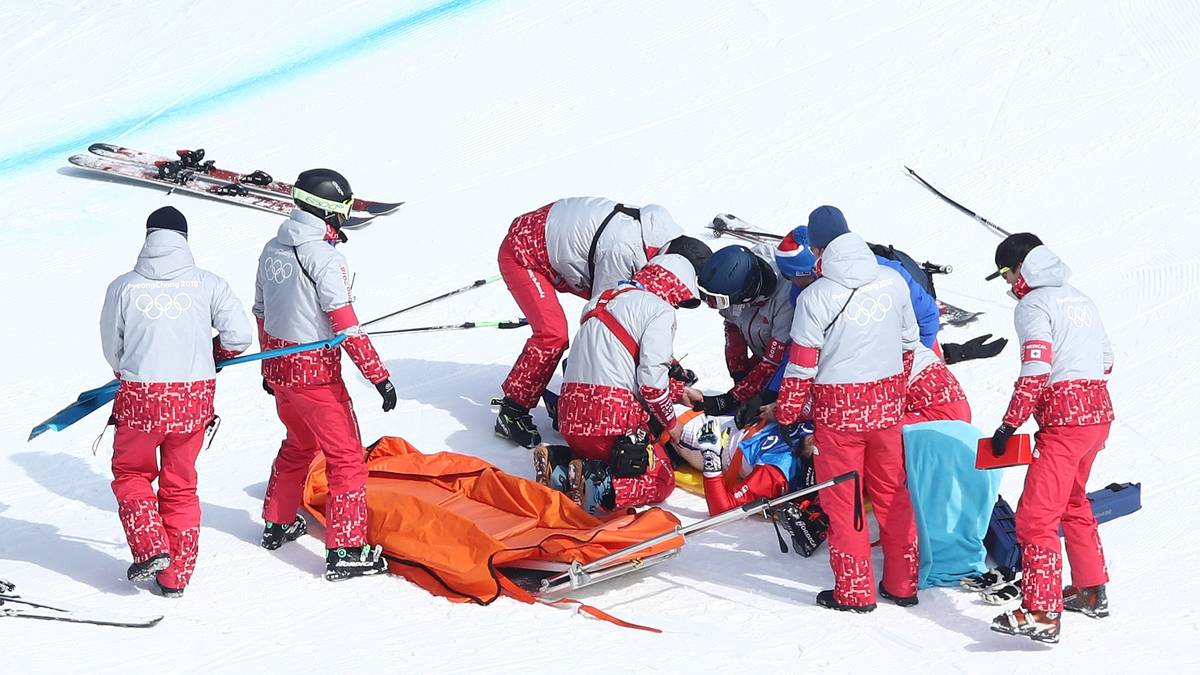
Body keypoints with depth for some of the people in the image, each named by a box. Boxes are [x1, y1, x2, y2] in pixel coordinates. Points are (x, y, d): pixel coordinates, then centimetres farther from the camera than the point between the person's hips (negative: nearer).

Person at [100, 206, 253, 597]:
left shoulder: (123, 287, -5)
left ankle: (150, 548, 3)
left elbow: (112, 349, 4)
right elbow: (240, 336, -8)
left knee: (131, 474, 21)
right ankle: (175, 576, 20)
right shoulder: (207, 284, -4)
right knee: (180, 486, 16)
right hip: (194, 399, 2)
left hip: (139, 399, -2)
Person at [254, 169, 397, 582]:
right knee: (347, 458, 2)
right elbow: (346, 327, -22)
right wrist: (380, 377, -19)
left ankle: (278, 524, 39)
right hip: (316, 374, -8)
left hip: (278, 368, 8)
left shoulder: (272, 250, 4)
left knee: (299, 444, 28)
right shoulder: (324, 258, -20)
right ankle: (344, 551, 0)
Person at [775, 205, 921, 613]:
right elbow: (908, 344, 11)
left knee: (842, 501, 6)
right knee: (892, 494, 16)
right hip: (887, 405, 5)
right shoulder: (894, 282, -1)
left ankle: (854, 592, 10)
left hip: (838, 410, -5)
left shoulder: (816, 297, -16)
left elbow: (802, 365, -11)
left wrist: (786, 412, 3)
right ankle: (902, 583, 23)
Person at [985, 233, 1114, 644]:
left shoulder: (1033, 305, -8)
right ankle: (1092, 592, 35)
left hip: (1064, 421, -9)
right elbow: (1105, 359, 22)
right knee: (1072, 503, 26)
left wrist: (1009, 425, -14)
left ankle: (1041, 614, -17)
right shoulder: (1079, 299, 18)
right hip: (1099, 413, 9)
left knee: (1036, 516, -11)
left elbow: (1035, 372, -18)